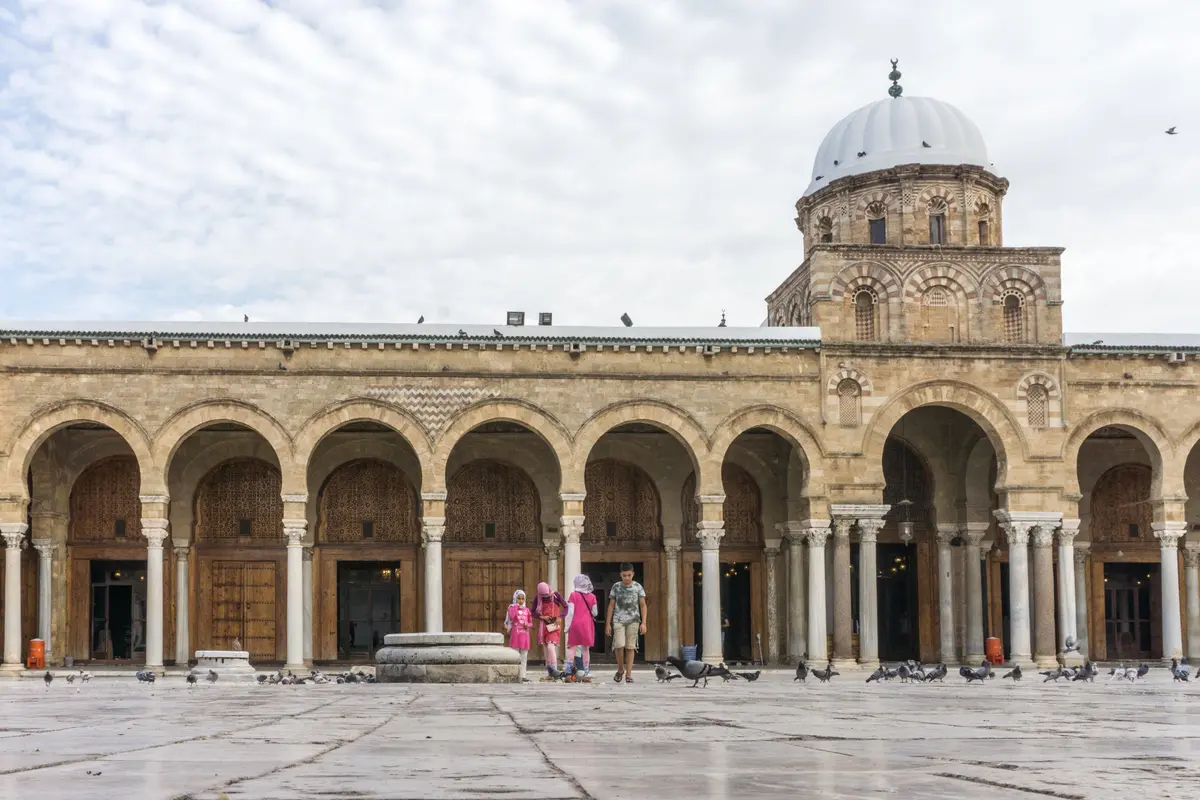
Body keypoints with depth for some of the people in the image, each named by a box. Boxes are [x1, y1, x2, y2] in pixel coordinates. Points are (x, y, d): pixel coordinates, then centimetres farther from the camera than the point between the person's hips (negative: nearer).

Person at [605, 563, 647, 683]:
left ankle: (628, 675, 4)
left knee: (630, 647, -1)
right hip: (618, 620, 0)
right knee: (619, 645, -15)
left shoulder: (637, 587, 5)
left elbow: (643, 605, 6)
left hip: (633, 620, 0)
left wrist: (643, 623, -2)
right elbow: (611, 606, 9)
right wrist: (608, 624, 6)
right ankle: (620, 669, 8)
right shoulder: (616, 587, 6)